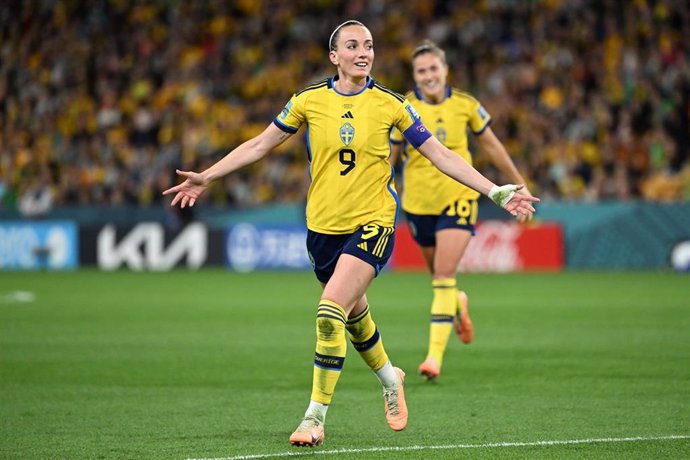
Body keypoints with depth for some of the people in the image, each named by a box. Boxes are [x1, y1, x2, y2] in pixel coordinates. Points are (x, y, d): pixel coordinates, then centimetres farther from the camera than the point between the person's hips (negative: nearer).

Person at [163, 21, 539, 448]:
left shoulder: (390, 104, -4)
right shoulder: (309, 100, 0)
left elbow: (441, 155, 2)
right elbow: (259, 145, 10)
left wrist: (496, 192, -3)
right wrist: (205, 177, 7)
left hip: (373, 223, -3)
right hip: (323, 225, 3)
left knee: (330, 312, -20)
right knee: (354, 312, 17)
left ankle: (316, 418, -12)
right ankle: (390, 378, 48)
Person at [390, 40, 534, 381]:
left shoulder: (465, 105, -5)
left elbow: (492, 146, 9)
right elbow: (388, 157, -1)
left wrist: (520, 185, 14)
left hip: (458, 198, -1)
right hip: (419, 202, 1)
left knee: (444, 277, -15)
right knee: (438, 275, 16)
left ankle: (435, 354, -15)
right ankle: (458, 304, 53)